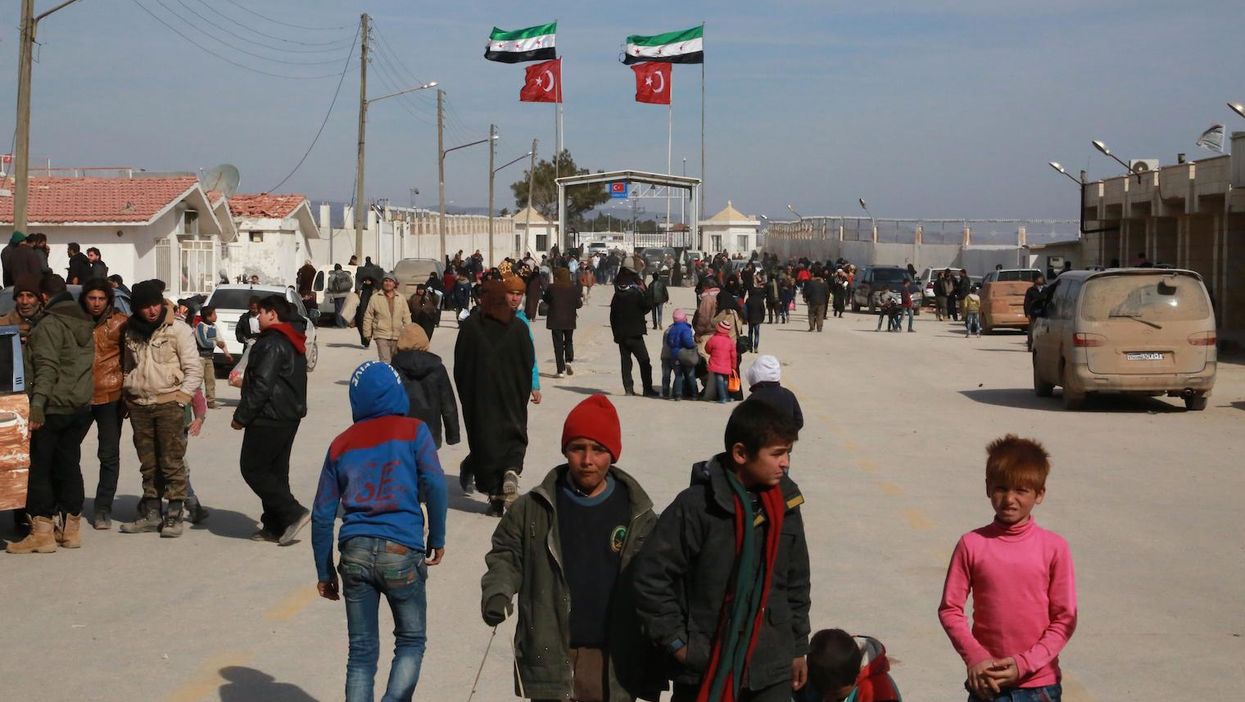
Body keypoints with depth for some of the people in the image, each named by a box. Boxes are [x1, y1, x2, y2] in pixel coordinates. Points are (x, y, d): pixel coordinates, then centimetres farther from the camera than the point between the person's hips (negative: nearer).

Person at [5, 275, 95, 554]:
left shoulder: (49, 324, -12)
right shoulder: (85, 323, 12)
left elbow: (47, 366, -22)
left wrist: (37, 403, -26)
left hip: (53, 407, -7)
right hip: (81, 406, 7)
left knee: (38, 467, -1)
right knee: (69, 463, 12)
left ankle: (42, 532, -4)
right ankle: (71, 529, 14)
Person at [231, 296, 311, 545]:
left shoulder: (271, 343, -16)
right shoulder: (295, 344, 15)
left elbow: (261, 384, -22)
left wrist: (241, 416, -15)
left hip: (269, 419, -10)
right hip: (290, 416, 10)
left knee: (253, 469, -4)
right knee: (276, 471, 13)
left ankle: (293, 514, -11)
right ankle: (275, 526, 14)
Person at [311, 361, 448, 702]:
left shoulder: (341, 444, 13)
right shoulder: (413, 431, 3)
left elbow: (323, 514, 11)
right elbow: (434, 485, -11)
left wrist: (325, 572, 17)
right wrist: (437, 540, 0)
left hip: (355, 552, 3)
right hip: (401, 551, -3)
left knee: (361, 651, 12)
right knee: (411, 641, 14)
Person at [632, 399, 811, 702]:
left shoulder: (786, 504, 3)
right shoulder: (696, 507, -15)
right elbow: (650, 577, -11)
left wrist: (798, 648, 18)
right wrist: (676, 642, -9)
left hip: (772, 671, 4)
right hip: (706, 670, -4)